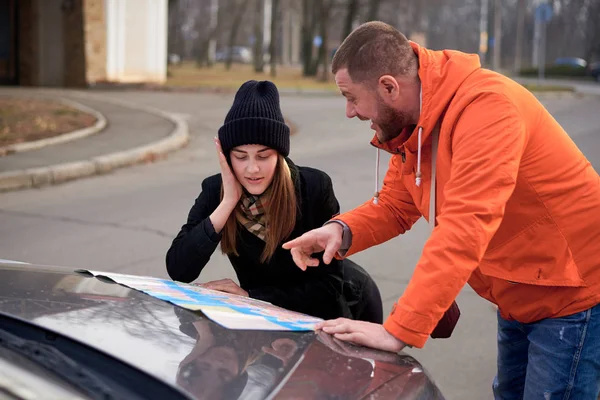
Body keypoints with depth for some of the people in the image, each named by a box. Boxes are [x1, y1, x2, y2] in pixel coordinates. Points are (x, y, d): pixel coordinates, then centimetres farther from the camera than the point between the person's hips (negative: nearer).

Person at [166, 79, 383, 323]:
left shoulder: (315, 187, -24)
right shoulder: (216, 190, -15)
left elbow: (330, 288, -22)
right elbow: (178, 270, -24)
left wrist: (250, 296, -28)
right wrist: (228, 202, -29)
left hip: (341, 306, -1)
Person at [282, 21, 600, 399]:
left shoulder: (486, 107, -31)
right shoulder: (411, 124, -2)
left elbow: (463, 231, -38)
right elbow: (394, 206, 5)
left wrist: (398, 331, -39)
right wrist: (342, 231, -16)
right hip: (520, 298, 9)